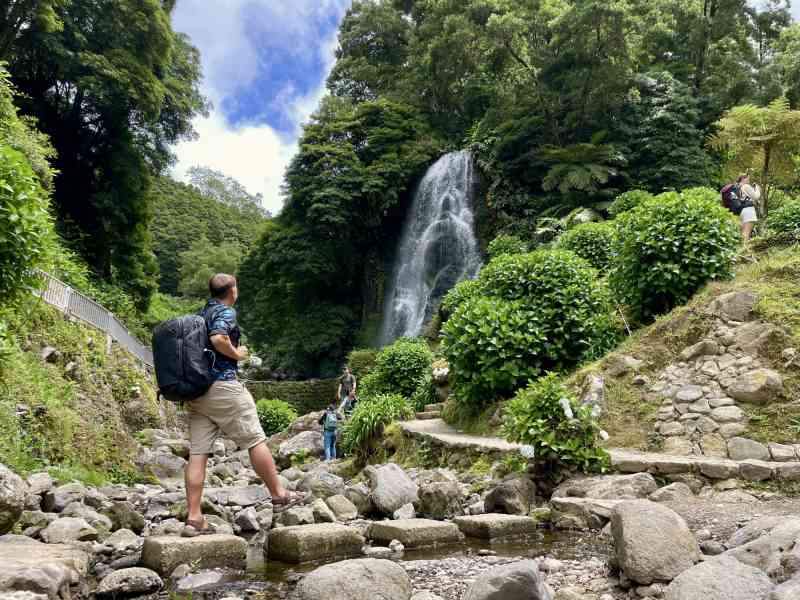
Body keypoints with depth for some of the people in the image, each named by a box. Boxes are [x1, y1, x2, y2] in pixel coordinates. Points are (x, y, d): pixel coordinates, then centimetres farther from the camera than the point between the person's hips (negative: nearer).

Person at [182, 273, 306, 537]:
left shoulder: (201, 315, 20)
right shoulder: (225, 312, -5)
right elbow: (218, 338, -24)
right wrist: (236, 353, -8)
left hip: (196, 392, 8)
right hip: (222, 385, -8)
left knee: (197, 453, 2)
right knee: (256, 440, 3)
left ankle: (194, 518, 1)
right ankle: (279, 495, 12)